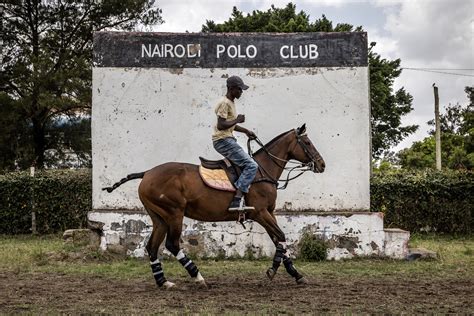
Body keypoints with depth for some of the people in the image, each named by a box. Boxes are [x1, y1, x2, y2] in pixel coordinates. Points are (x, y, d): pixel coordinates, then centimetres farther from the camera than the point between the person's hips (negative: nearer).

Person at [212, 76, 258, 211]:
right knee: (251, 165, -18)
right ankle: (237, 200, -26)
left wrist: (246, 131, 16)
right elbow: (221, 125, -22)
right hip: (223, 140, -11)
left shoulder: (231, 103, 17)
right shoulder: (224, 103, -14)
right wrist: (237, 120, -14)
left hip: (228, 140, 11)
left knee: (250, 163, 18)